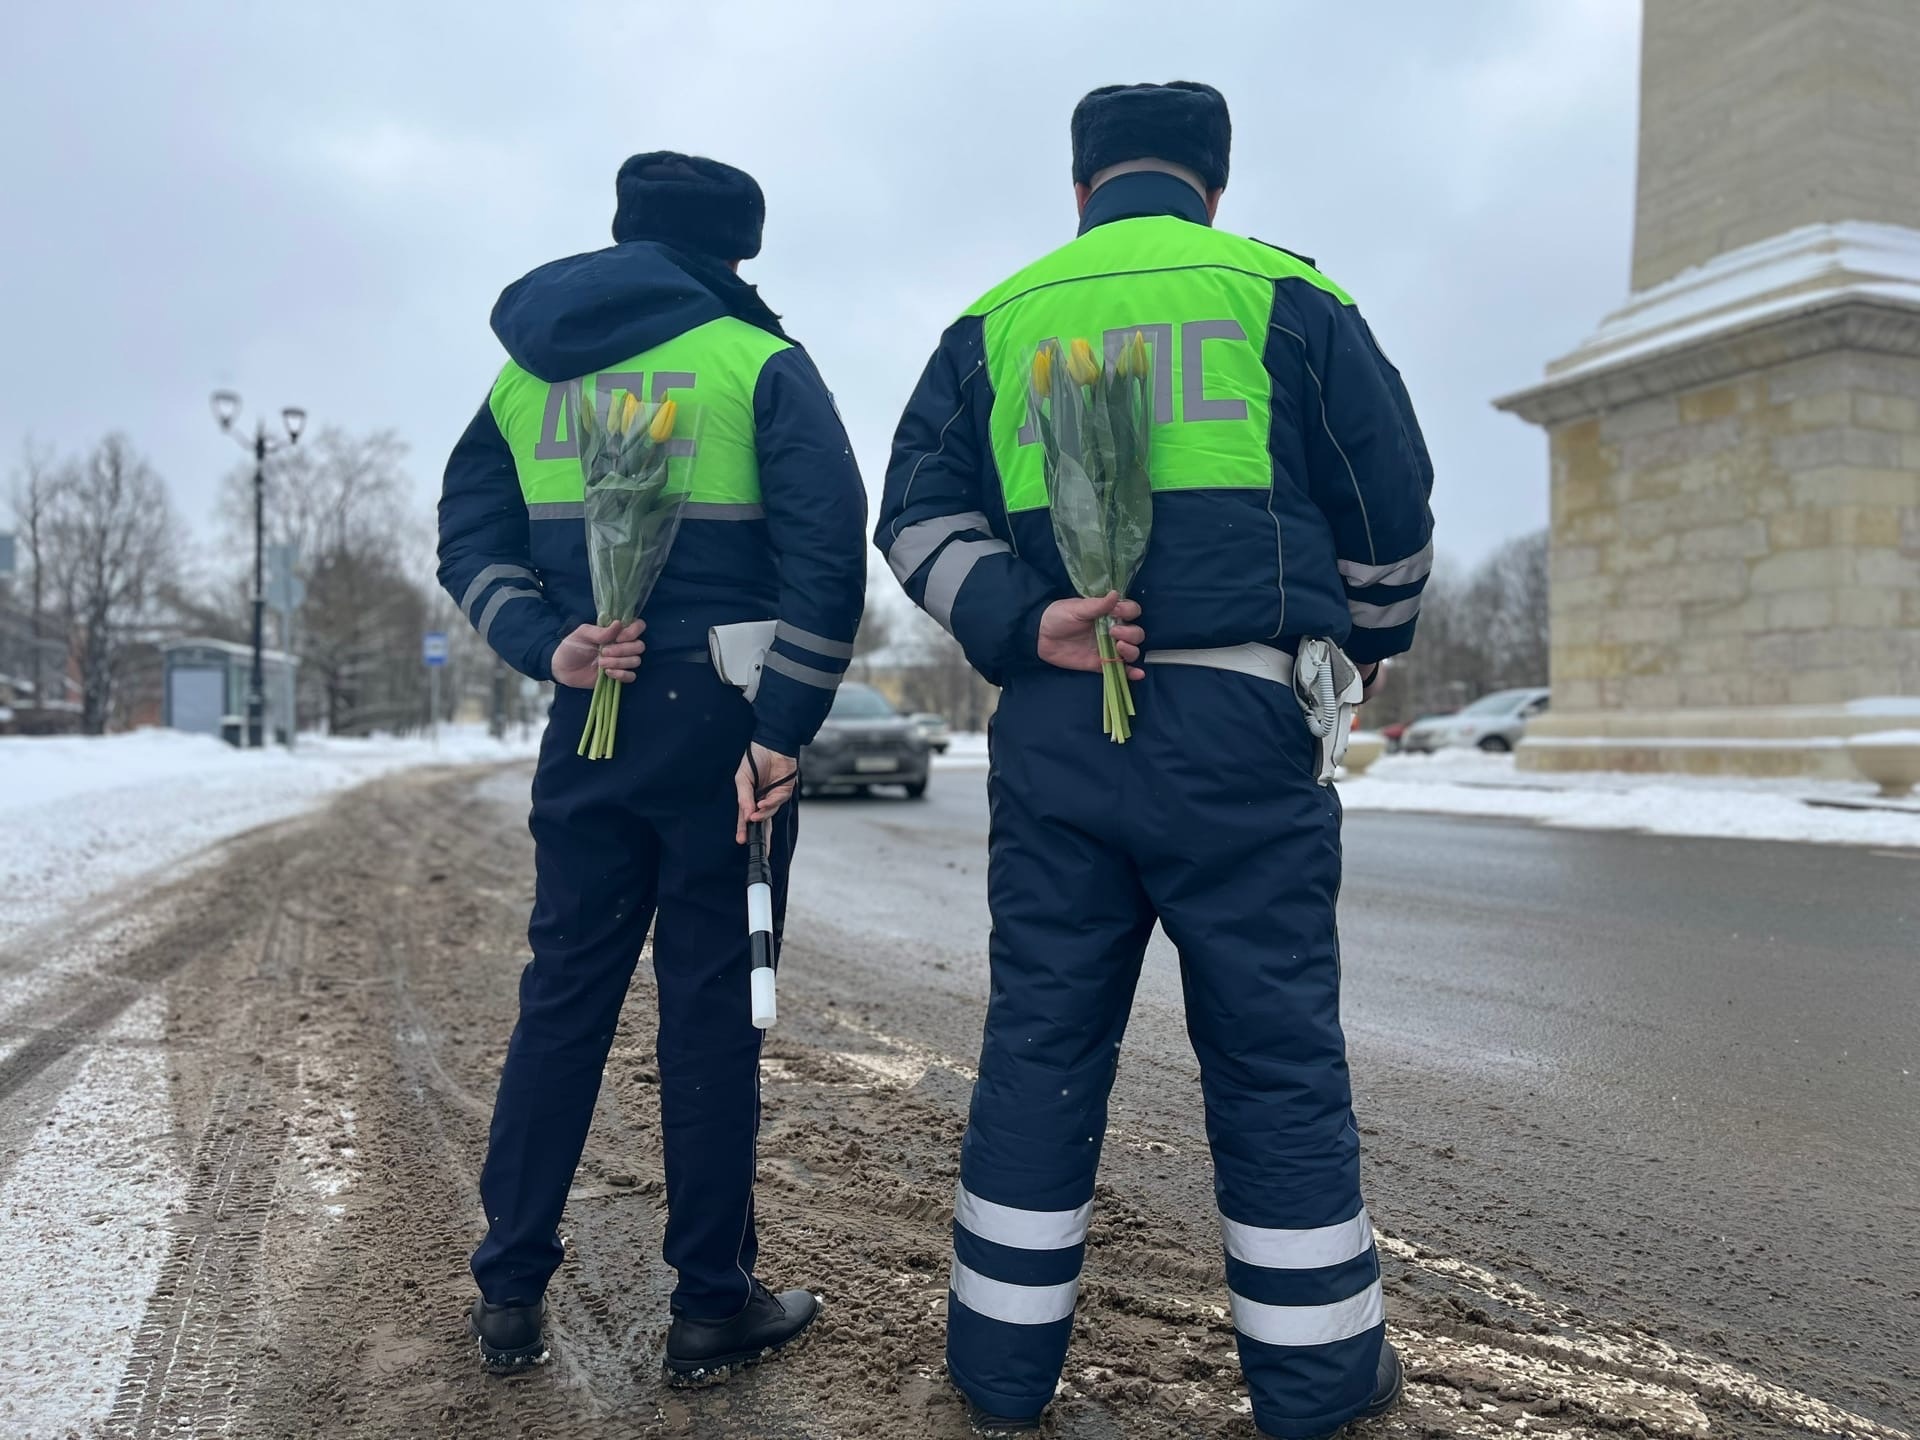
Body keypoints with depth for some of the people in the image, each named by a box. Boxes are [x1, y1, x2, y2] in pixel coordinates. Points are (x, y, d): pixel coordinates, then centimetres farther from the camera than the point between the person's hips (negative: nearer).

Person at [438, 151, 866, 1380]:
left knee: (563, 999, 13)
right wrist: (785, 725, -14)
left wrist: (547, 646, -7)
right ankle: (714, 1305, 13)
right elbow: (827, 550, -12)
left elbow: (471, 537, 6)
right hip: (720, 724, -4)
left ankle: (511, 1292, 20)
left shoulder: (528, 370, 14)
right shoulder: (759, 361, -1)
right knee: (713, 1011, 3)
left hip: (587, 728, 4)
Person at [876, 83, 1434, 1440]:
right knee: (1277, 1054, 7)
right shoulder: (1285, 295, 7)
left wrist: (1019, 625, -5)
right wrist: (1371, 636, 26)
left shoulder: (994, 322, 14)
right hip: (1237, 719, -2)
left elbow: (920, 518, 5)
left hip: (1052, 730, 3)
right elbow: (1392, 511, 10)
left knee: (1040, 1044, 10)